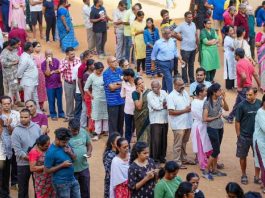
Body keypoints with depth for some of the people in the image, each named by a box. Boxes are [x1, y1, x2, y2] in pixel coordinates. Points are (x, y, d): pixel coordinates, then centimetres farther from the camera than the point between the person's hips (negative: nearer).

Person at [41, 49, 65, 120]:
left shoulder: (56, 61, 0)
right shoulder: (43, 64, -9)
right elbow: (47, 73, -20)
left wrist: (53, 71, -13)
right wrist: (48, 63, -22)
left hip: (58, 84, 3)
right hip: (50, 85, -3)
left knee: (59, 100, 12)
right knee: (51, 101, 5)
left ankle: (61, 113, 26)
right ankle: (53, 115, 18)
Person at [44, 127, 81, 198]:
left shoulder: (66, 145, 1)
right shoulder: (51, 152, -19)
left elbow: (74, 159, 11)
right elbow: (47, 170, -16)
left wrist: (70, 153, -11)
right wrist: (62, 165, -21)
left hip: (72, 179, 7)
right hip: (61, 183, -7)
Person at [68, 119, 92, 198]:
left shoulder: (83, 132, -1)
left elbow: (89, 144, 12)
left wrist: (89, 152, -9)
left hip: (84, 168, 5)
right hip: (71, 170, -5)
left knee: (85, 191, 18)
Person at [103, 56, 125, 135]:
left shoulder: (119, 70, 9)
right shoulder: (106, 73, -10)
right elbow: (112, 87, -16)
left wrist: (116, 83, -12)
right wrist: (121, 84, -3)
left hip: (121, 100, 6)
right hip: (112, 102, -6)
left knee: (121, 121, 14)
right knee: (113, 122, 0)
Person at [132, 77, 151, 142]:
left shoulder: (149, 91, 3)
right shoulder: (135, 93, -6)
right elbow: (139, 106, -17)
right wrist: (141, 94, -16)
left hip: (149, 117, 3)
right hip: (141, 118, -2)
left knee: (149, 136, 2)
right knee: (142, 137, 2)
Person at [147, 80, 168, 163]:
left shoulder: (164, 93, 10)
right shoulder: (150, 95, -5)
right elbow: (155, 107, -14)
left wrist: (162, 105, -14)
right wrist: (164, 105, -1)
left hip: (165, 120, 5)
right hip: (155, 121, -5)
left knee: (164, 140, 9)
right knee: (156, 141, -7)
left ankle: (162, 157, 21)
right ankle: (154, 158, 1)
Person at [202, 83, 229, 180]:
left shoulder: (219, 99, 0)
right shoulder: (207, 102, -18)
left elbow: (226, 109, -1)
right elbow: (205, 118, -16)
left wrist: (224, 99, -13)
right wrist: (216, 117, -7)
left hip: (220, 127, 7)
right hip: (212, 128, -7)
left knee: (216, 150, 14)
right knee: (216, 151, -5)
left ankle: (214, 169, 25)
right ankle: (206, 171, 5)